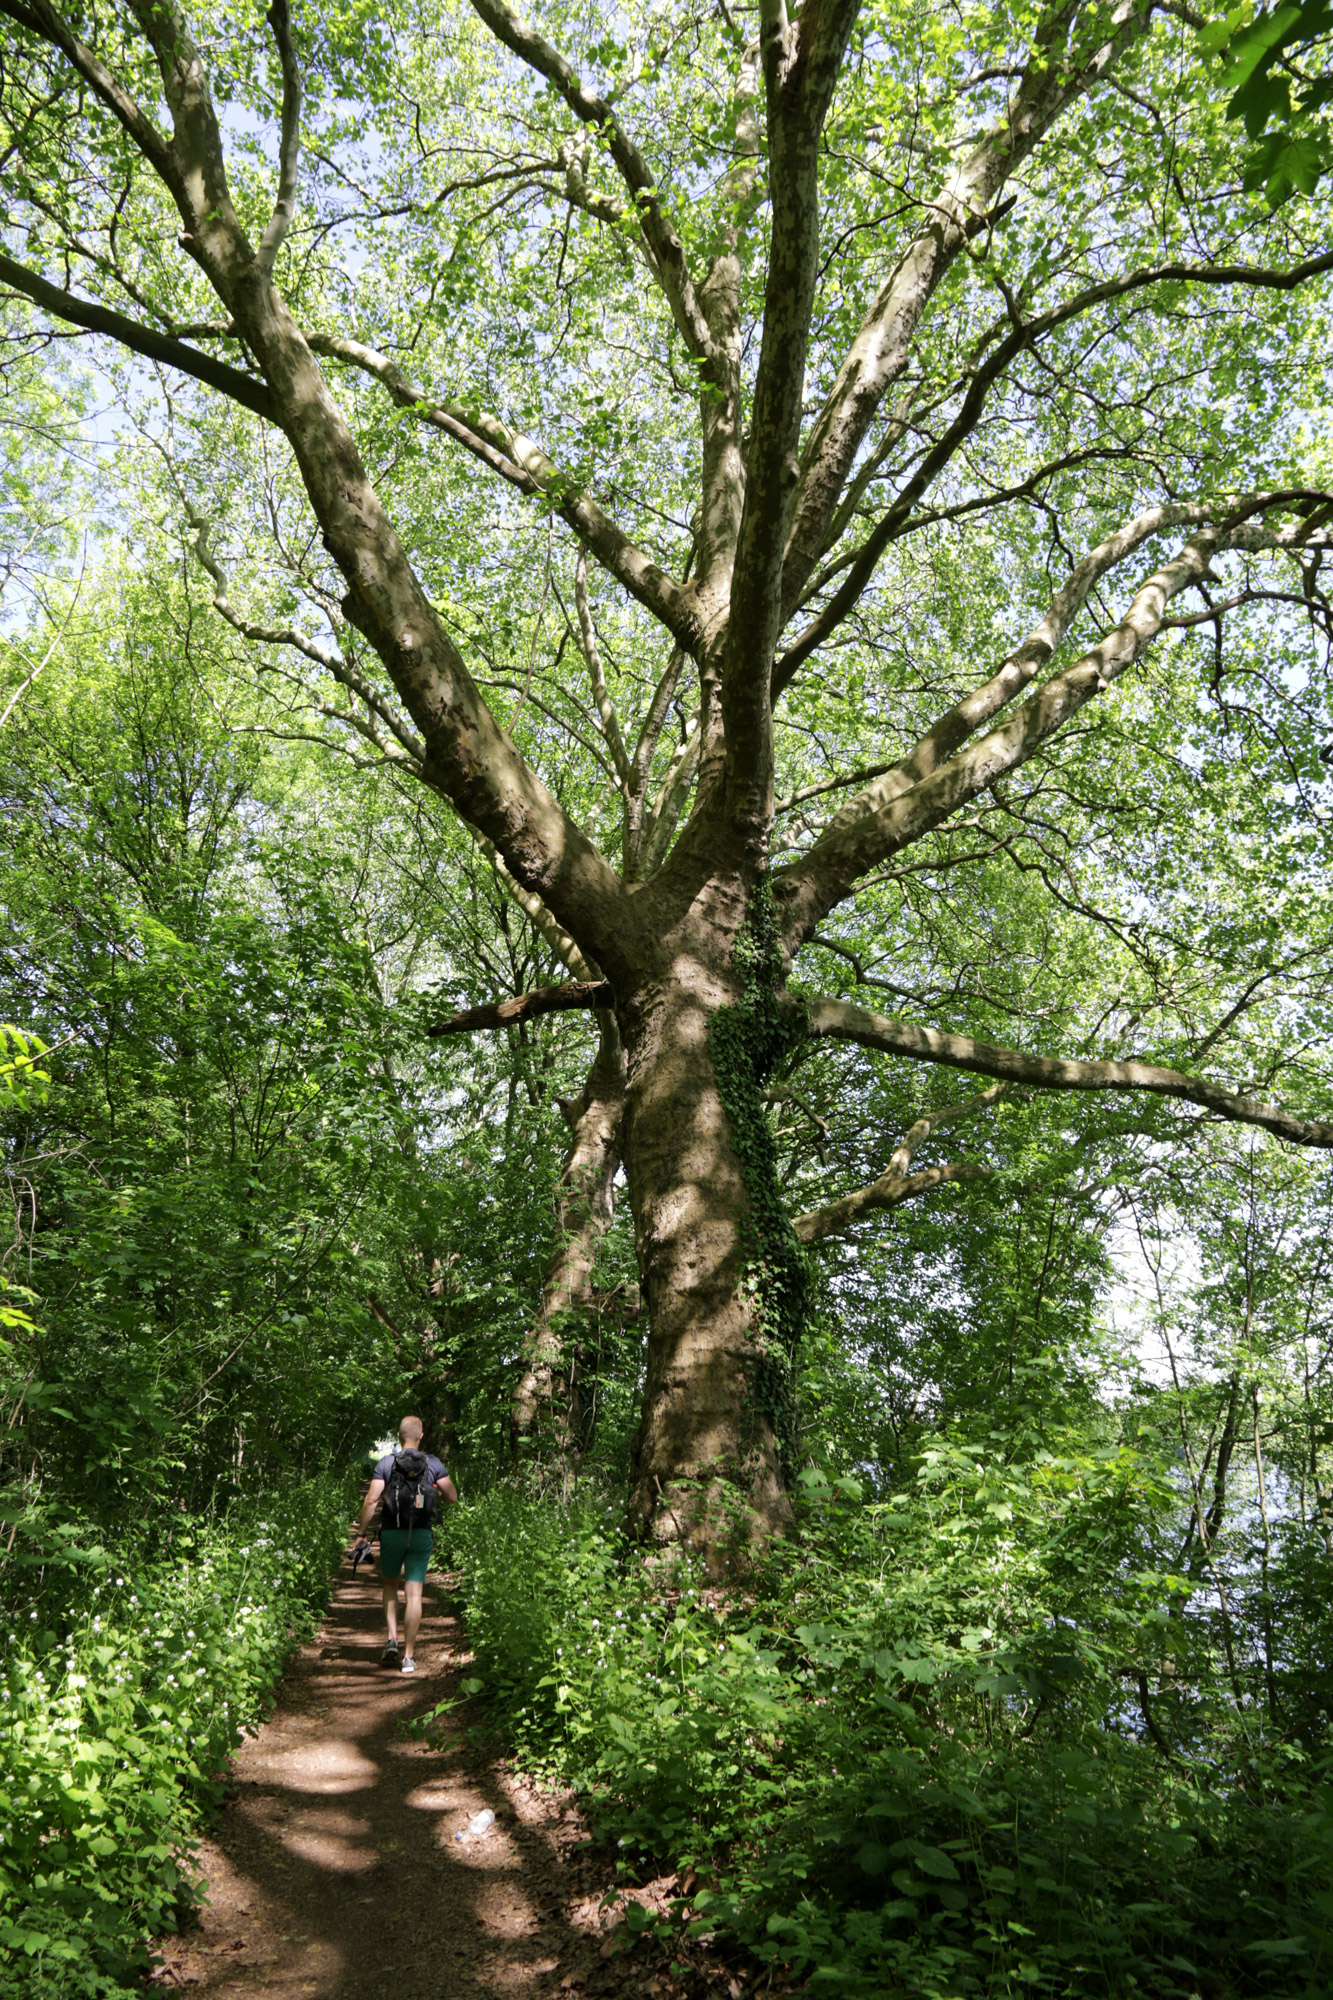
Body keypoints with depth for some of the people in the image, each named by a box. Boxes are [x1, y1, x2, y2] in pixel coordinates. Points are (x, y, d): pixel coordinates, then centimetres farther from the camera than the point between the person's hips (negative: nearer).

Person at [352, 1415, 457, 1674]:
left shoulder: (386, 1463, 0)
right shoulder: (433, 1463, 2)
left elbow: (371, 1501, -7)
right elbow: (452, 1498, 5)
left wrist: (361, 1534, 0)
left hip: (392, 1532, 0)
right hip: (421, 1534, 0)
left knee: (389, 1583, 22)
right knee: (414, 1594, 3)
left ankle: (391, 1638, 7)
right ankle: (408, 1656, 3)